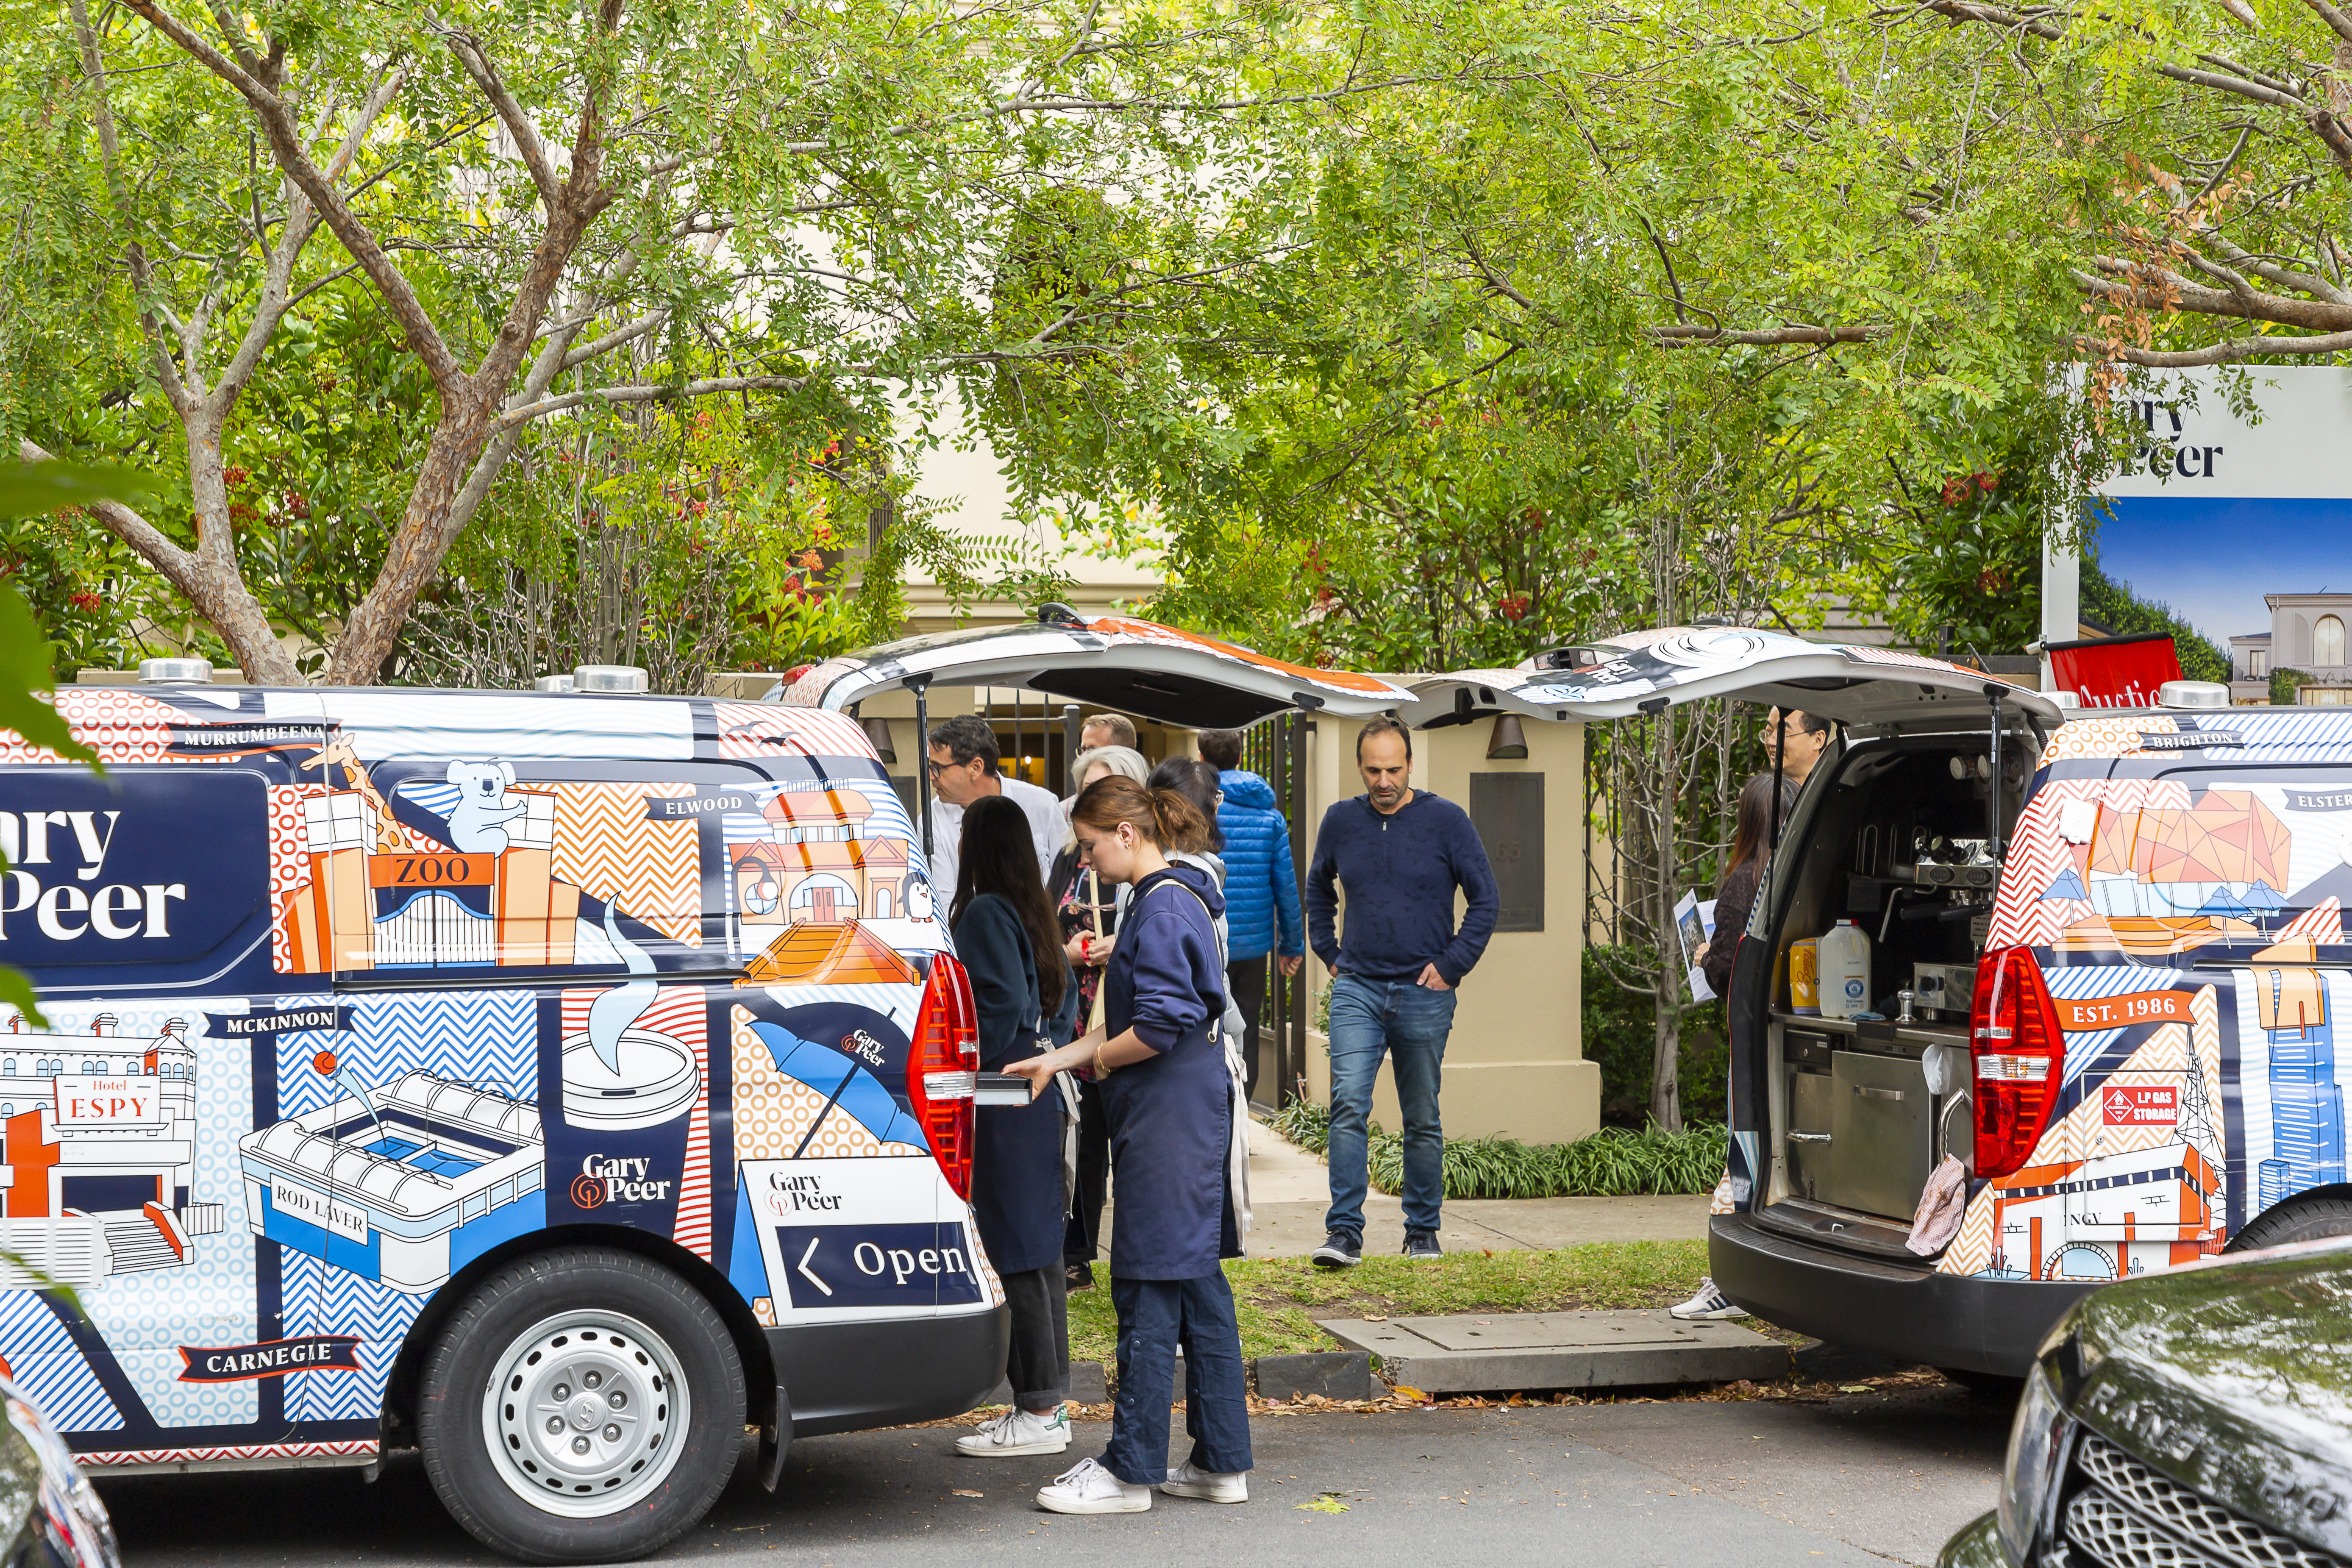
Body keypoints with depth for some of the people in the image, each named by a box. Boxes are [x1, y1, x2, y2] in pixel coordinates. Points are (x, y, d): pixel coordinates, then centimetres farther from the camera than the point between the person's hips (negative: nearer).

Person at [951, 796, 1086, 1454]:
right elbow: (1063, 1000, 18)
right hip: (1040, 1098, 9)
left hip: (1003, 1103, -9)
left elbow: (1002, 1009, -20)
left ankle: (1038, 1412, -4)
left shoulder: (984, 914, -13)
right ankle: (1048, 1402, 18)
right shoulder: (1035, 914, 14)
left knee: (1016, 1254, -6)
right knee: (1039, 1250, 13)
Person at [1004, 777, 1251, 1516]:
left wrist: (1100, 1059, -6)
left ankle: (1131, 1470, 1)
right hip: (1188, 1117, 10)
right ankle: (1221, 1462, 16)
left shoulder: (1162, 908, -16)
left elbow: (1161, 1026, -22)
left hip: (1167, 1122, -10)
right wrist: (1057, 1059, 15)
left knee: (1150, 1292, -4)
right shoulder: (1171, 898, 16)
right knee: (1198, 1286, 12)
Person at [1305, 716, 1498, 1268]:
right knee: (1348, 1105, -13)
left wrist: (1451, 965, -5)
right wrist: (1328, 954, 14)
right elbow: (1317, 890, 23)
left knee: (1423, 1120, 7)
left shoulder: (1446, 820, -3)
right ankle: (1344, 1232, -13)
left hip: (1424, 994, -1)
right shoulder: (1341, 821, 5)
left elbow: (1485, 899, 1)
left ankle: (1423, 1231, 20)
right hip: (1357, 989, 1)